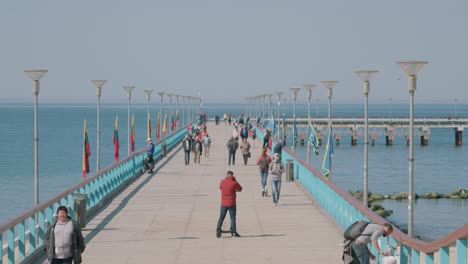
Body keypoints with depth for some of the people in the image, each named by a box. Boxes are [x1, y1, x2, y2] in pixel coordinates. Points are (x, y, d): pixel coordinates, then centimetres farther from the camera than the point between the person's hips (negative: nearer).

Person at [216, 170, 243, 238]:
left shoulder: (222, 182, -3)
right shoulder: (234, 183, -11)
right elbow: (240, 189, 7)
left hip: (223, 204, 2)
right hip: (232, 204, -2)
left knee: (221, 217, 10)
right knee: (233, 218, 6)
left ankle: (218, 230, -1)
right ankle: (233, 232, 4)